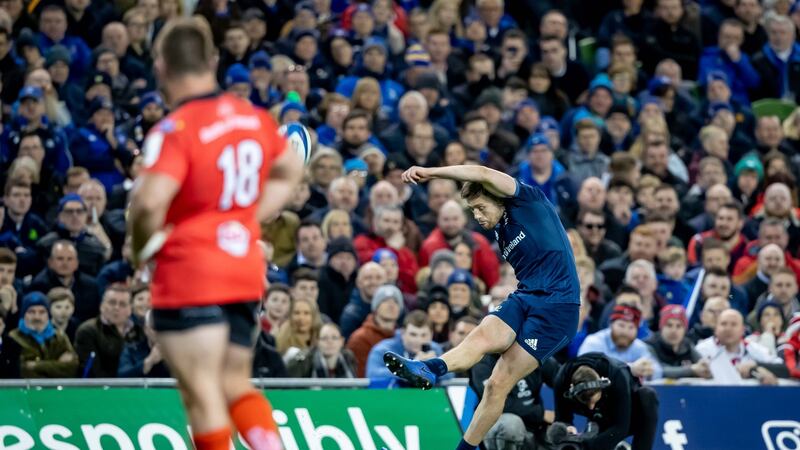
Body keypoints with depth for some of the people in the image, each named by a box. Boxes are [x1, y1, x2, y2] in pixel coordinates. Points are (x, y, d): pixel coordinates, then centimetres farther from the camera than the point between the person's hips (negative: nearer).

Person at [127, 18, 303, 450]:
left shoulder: (175, 130, -16)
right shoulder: (253, 117, 5)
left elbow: (150, 202, -29)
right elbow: (290, 171, 23)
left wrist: (140, 248, -10)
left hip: (189, 274, -7)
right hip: (246, 270, 7)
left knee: (202, 393, -2)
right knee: (236, 385, 15)